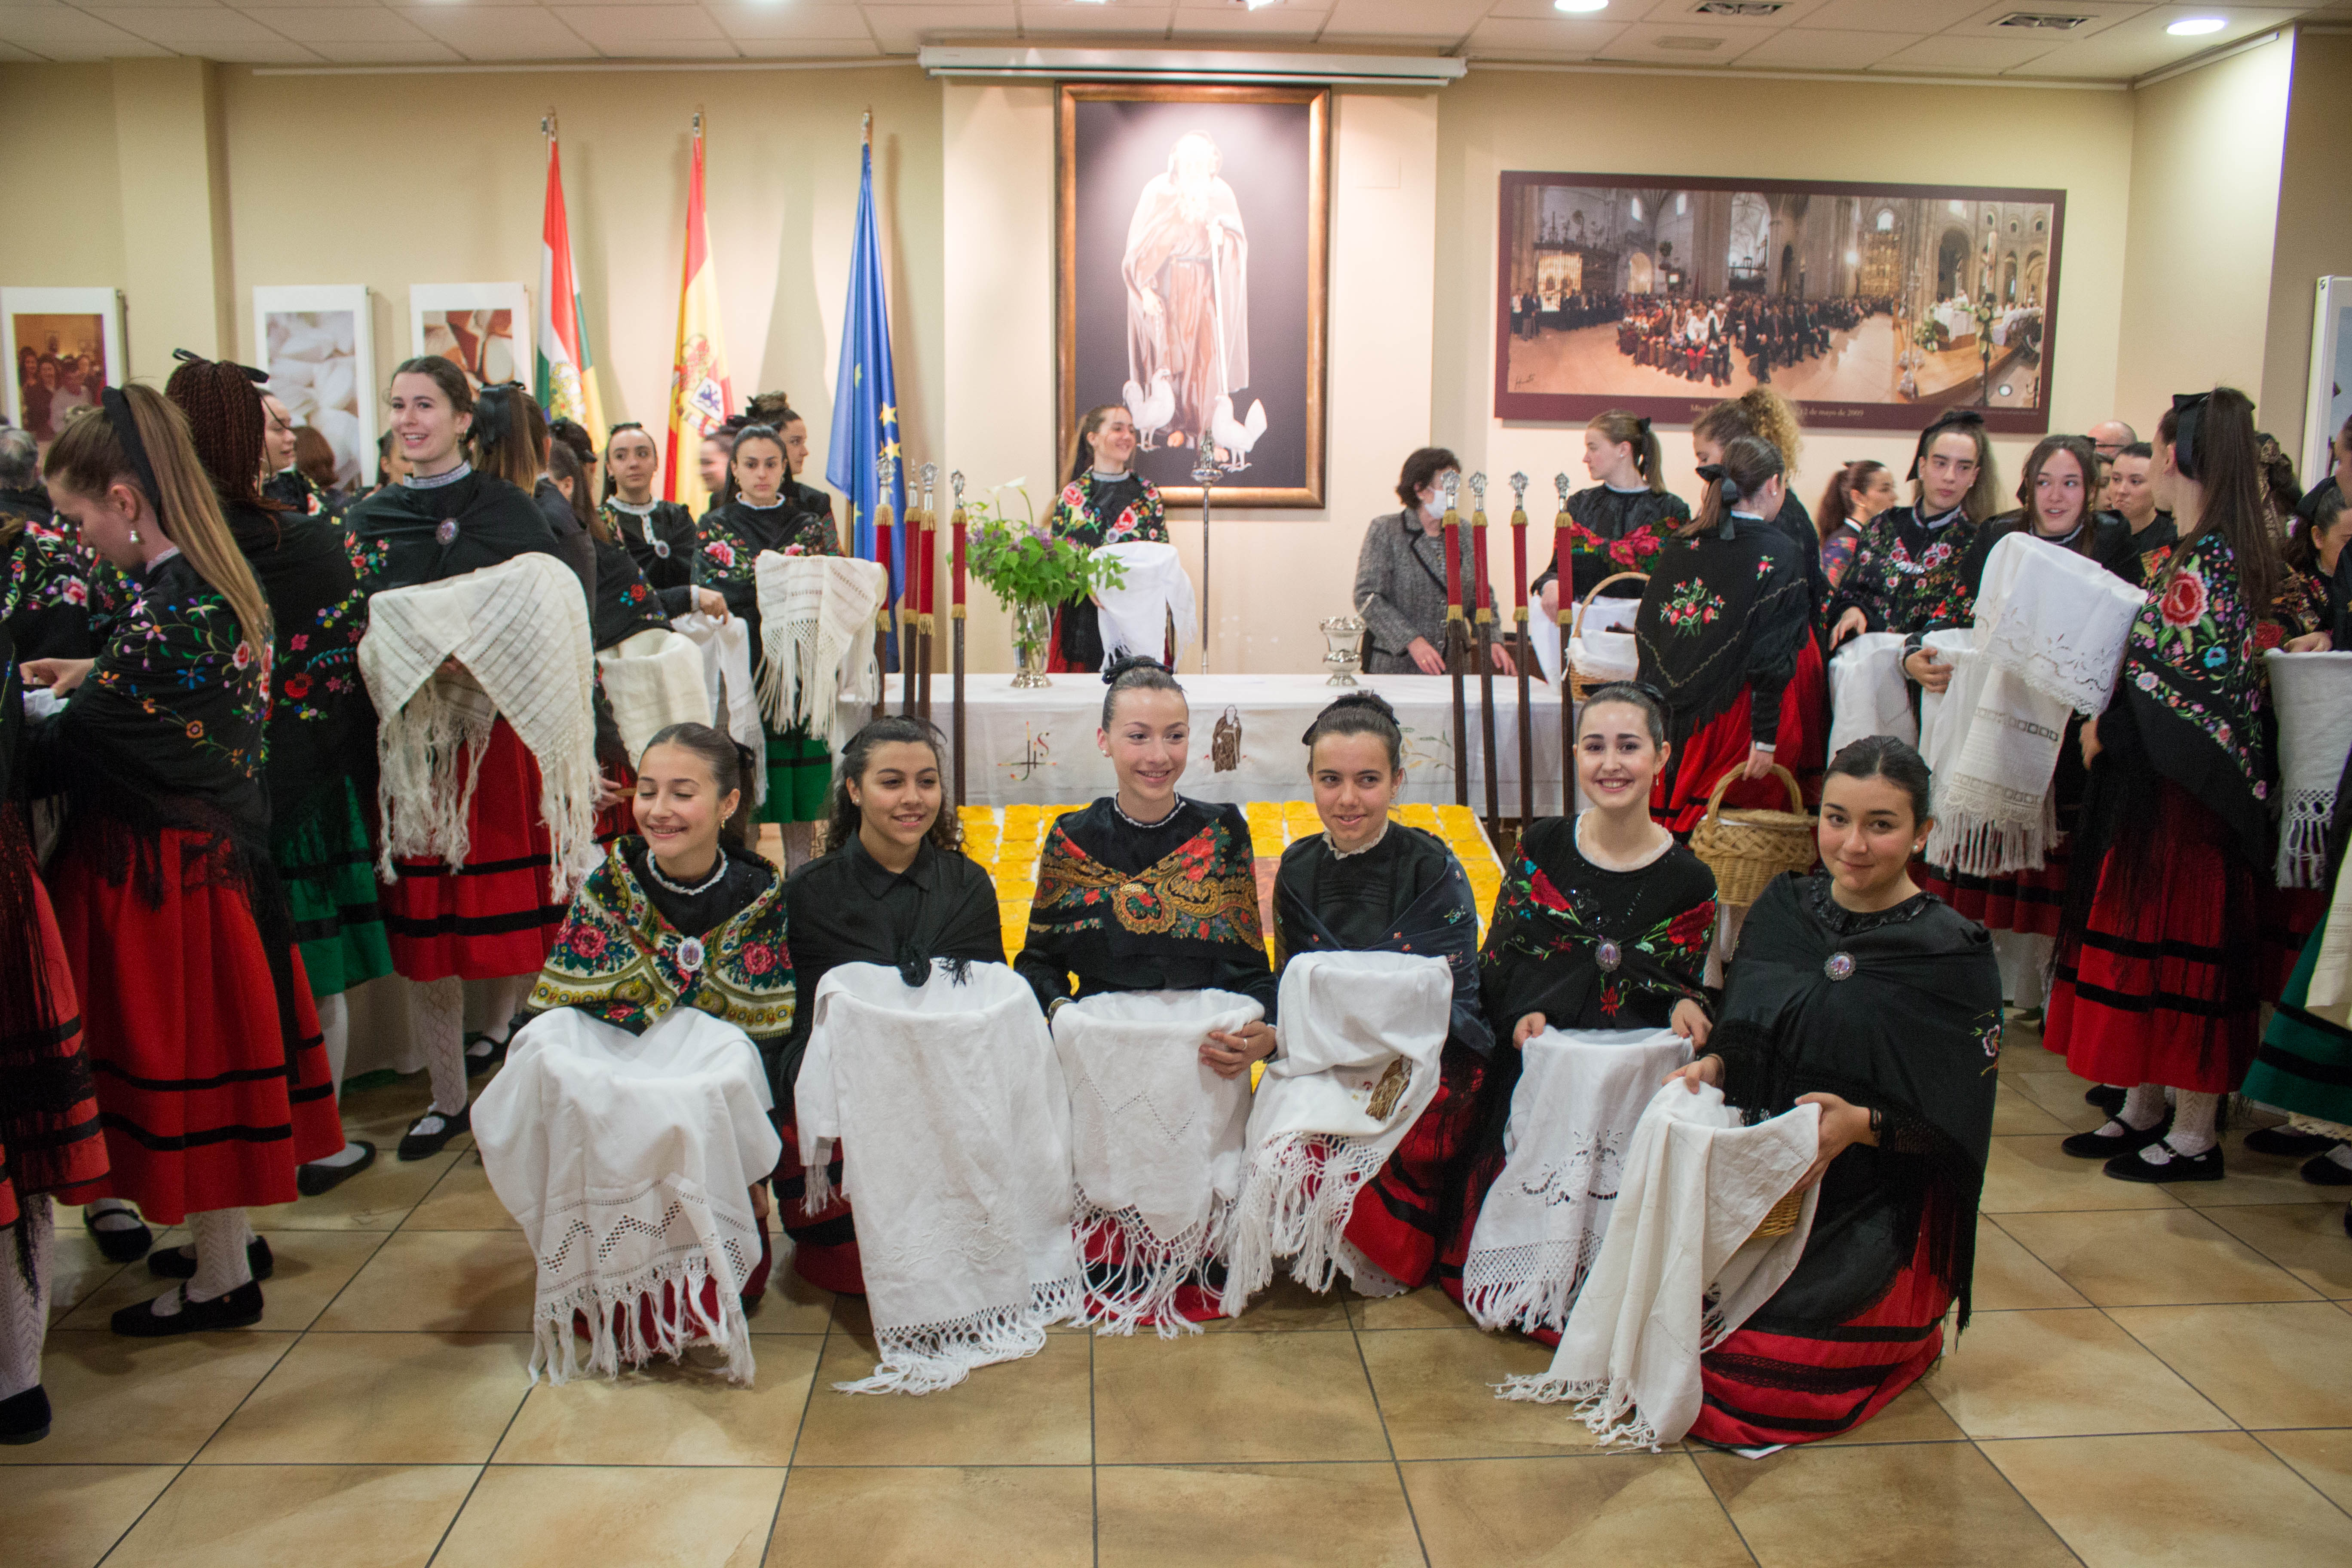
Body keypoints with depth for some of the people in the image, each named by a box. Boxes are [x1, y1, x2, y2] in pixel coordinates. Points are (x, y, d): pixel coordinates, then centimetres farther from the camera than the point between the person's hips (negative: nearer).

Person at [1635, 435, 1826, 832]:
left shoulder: (1681, 546, 4)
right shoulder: (1781, 556, -10)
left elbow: (1646, 634, 6)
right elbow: (1772, 659, -14)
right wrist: (1765, 737, -12)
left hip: (1676, 713, 5)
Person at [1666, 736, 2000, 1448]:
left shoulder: (1954, 954, -9)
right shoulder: (1783, 909, 5)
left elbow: (1955, 1127, -9)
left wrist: (1862, 1124, -26)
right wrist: (1710, 1065, -8)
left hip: (1876, 1213, -5)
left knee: (1754, 1368, -20)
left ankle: (1909, 1333, 10)